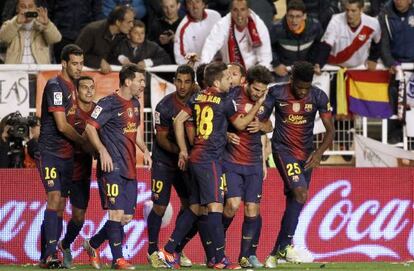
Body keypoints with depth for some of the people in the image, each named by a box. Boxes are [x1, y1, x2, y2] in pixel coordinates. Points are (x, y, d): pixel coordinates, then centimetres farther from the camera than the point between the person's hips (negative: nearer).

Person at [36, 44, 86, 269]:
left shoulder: (71, 86, 15)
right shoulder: (55, 86, -13)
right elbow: (62, 125, -17)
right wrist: (84, 142, -7)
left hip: (66, 154, 9)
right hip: (50, 153, -9)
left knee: (60, 205, 7)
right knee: (55, 198, -19)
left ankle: (49, 256, 10)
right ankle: (48, 256, -24)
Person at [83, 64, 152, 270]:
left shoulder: (135, 104, 16)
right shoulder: (109, 104, -9)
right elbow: (90, 127, -13)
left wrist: (144, 150, 13)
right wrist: (103, 151, -23)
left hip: (129, 168, 8)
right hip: (112, 167, -8)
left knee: (126, 217, 8)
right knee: (116, 212, -12)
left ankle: (93, 244, 25)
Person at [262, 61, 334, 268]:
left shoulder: (318, 97, -6)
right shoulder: (276, 93, -10)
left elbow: (330, 130, -6)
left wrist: (319, 153, -20)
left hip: (306, 154, 4)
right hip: (283, 150, -4)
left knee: (293, 202, 4)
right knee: (300, 193, -22)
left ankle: (276, 253, 11)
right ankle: (286, 244, -18)